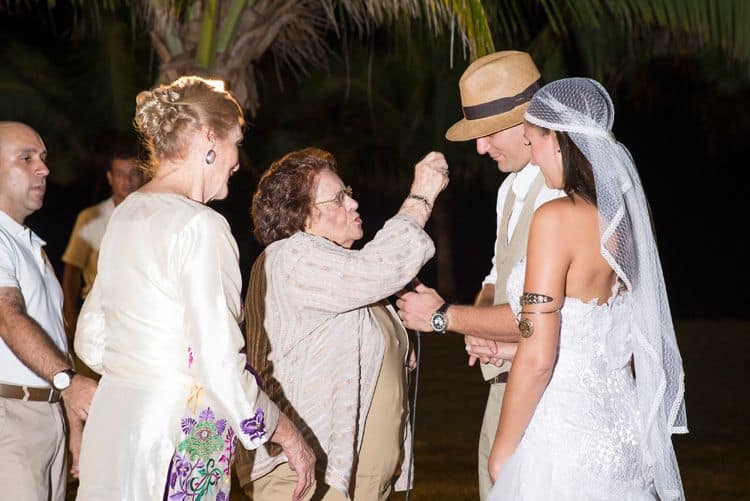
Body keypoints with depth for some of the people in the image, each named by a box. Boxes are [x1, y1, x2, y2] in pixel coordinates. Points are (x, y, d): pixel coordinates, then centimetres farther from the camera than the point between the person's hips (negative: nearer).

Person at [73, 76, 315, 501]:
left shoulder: (125, 215, 11)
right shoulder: (200, 226, -15)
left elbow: (91, 340, 18)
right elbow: (220, 367, -20)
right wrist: (292, 438, -9)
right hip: (177, 438, -9)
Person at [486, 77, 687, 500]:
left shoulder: (558, 219, -16)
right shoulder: (627, 212, 6)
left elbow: (537, 358, -18)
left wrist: (503, 450, -8)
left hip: (565, 429, -8)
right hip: (623, 425, 8)